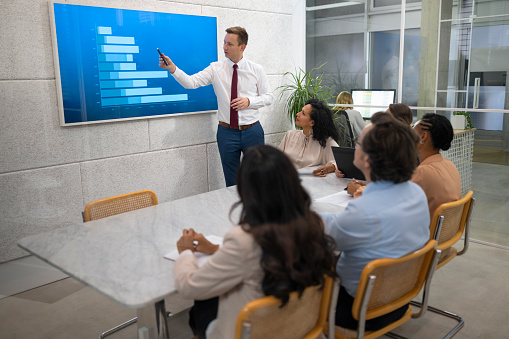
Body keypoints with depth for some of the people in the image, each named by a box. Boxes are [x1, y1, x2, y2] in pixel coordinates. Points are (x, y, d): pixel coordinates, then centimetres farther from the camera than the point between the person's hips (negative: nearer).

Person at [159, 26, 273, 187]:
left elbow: (268, 96, 3)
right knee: (232, 183, 10)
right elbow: (191, 82, -12)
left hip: (252, 131, 0)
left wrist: (249, 101, -14)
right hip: (227, 132, 0)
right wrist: (172, 68, -28)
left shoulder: (256, 69, 0)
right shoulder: (216, 69, -1)